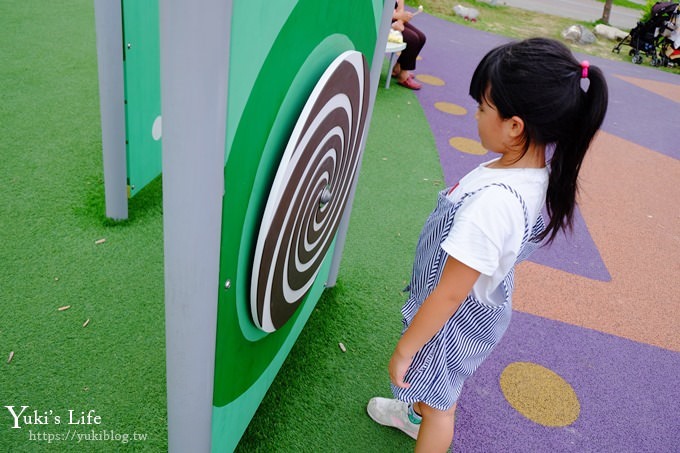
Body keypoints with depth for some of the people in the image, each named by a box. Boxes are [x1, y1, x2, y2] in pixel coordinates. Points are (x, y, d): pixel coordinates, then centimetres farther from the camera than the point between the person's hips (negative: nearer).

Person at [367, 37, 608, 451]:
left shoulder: (493, 203, -40)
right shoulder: (544, 167, -13)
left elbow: (449, 296, -31)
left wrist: (404, 350, -17)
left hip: (454, 317, -8)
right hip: (488, 300, 8)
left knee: (439, 404, 20)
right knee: (440, 382, 35)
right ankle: (418, 413, 62)